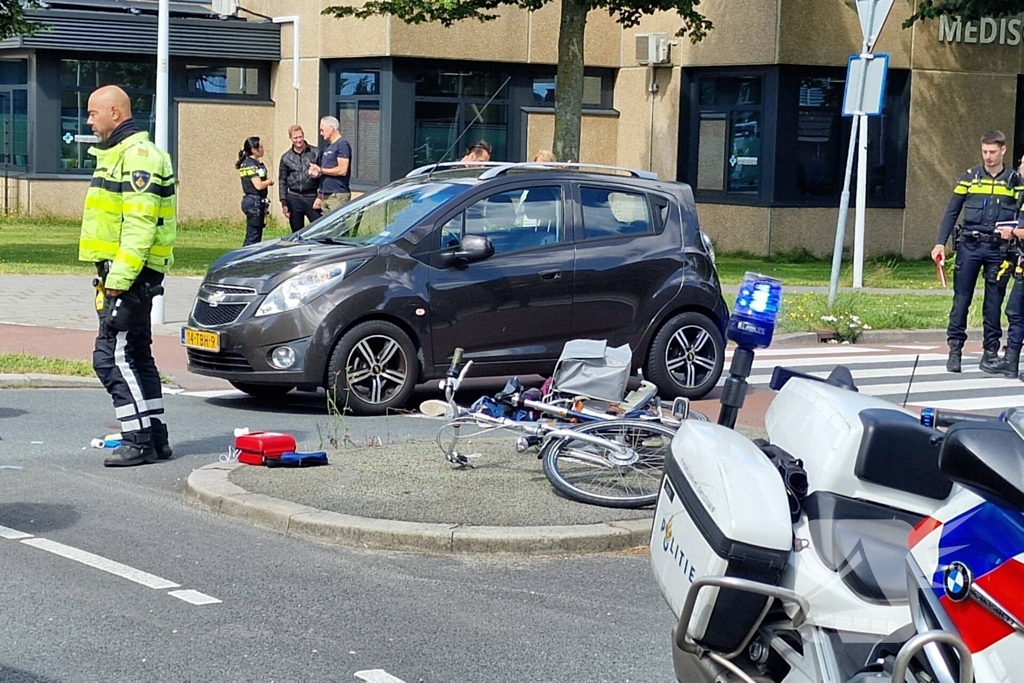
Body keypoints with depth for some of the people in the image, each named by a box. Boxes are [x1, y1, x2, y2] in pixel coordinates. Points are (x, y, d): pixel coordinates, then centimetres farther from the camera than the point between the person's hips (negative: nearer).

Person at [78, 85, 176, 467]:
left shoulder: (138, 155, -14)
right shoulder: (117, 154, 19)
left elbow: (140, 225, -22)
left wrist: (119, 278, -24)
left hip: (129, 273, -11)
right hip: (123, 273, 11)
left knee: (111, 356, -11)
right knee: (135, 356, 13)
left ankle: (139, 441, -8)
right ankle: (155, 438, 18)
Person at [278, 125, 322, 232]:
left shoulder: (315, 153, 0)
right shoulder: (286, 157, 8)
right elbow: (282, 181, 11)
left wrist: (320, 197, -9)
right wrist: (284, 203, 5)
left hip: (312, 197, -3)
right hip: (294, 199, 3)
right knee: (297, 233, 8)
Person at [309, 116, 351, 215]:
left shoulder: (342, 144, -9)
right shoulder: (328, 147, 20)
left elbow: (342, 170, -17)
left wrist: (320, 170, -9)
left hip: (338, 195, -9)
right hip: (325, 195, 9)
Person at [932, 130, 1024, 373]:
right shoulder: (969, 177, 5)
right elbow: (952, 212, 6)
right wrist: (940, 243, -2)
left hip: (998, 249, 0)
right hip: (969, 246, 0)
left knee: (994, 302, 5)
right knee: (961, 298, -1)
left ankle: (991, 351, 12)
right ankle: (955, 349, 4)